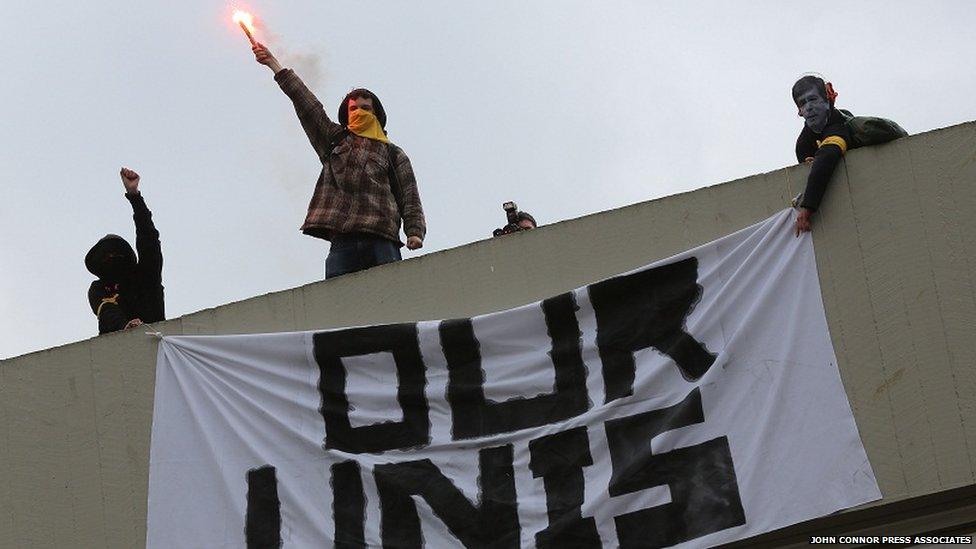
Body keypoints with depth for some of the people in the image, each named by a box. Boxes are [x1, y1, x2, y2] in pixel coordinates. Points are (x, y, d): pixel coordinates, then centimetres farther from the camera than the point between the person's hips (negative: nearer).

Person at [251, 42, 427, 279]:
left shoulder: (393, 154, 21)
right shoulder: (334, 140, 27)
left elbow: (409, 198, 12)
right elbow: (305, 102, 23)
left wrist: (415, 232, -7)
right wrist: (273, 64, 19)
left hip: (382, 240, -1)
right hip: (341, 240, 1)